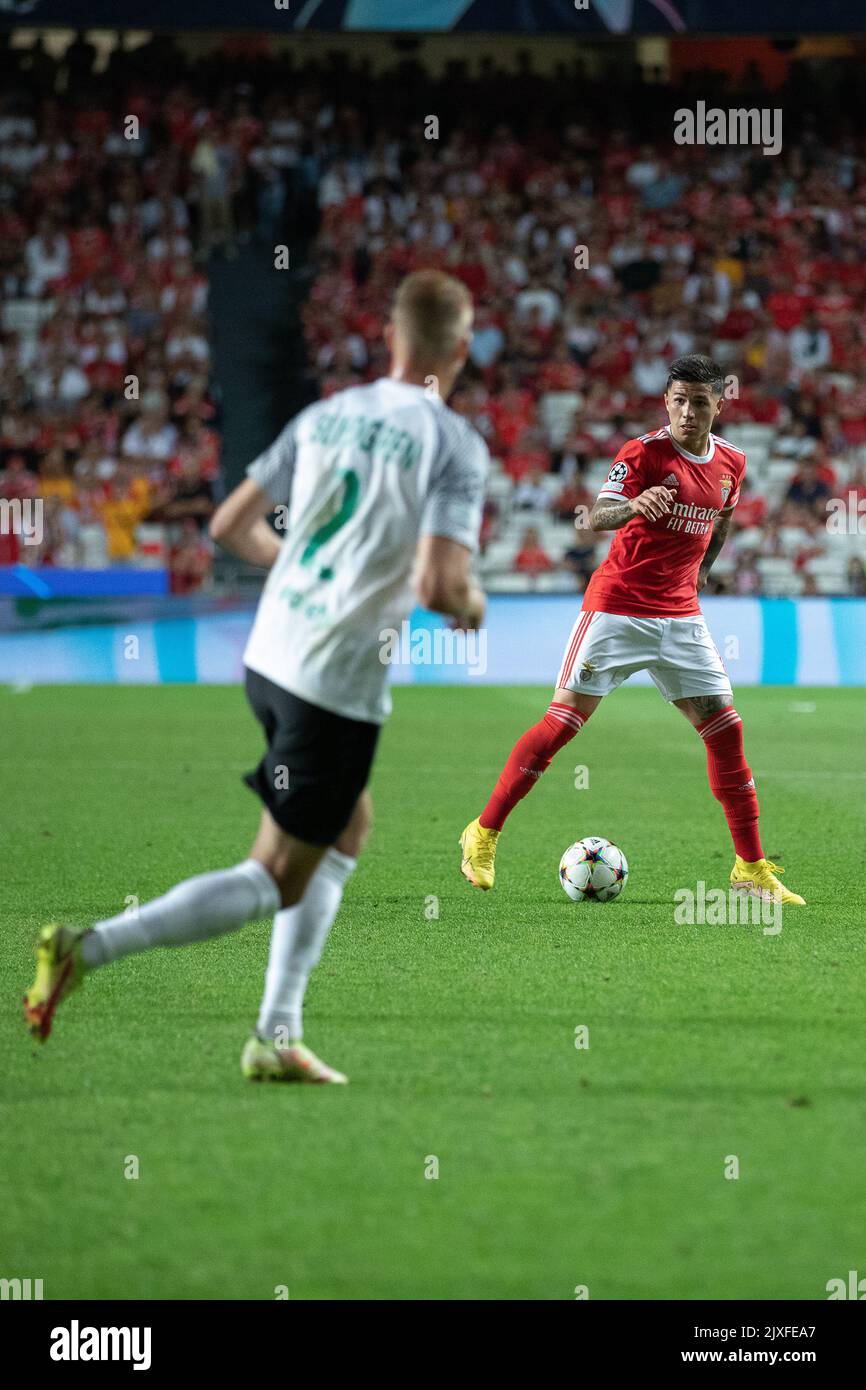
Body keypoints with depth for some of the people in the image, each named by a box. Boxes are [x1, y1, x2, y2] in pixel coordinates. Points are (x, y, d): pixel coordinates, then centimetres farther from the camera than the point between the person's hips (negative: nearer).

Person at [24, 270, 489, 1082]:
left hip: (268, 658, 7)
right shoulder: (454, 445, -12)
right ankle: (88, 949, -11)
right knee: (274, 884, 3)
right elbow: (438, 586, -21)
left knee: (350, 827, 25)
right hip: (340, 686, -7)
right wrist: (472, 606, 2)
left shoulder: (324, 416, 7)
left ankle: (278, 1037, 22)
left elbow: (230, 526, 11)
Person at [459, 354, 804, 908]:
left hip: (681, 614, 5)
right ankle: (483, 835, 4)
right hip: (617, 608, -5)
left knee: (726, 728, -1)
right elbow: (597, 518, -24)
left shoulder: (731, 462, 6)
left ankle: (752, 869, 6)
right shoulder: (644, 452, -12)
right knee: (563, 721, -7)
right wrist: (634, 506, -44)